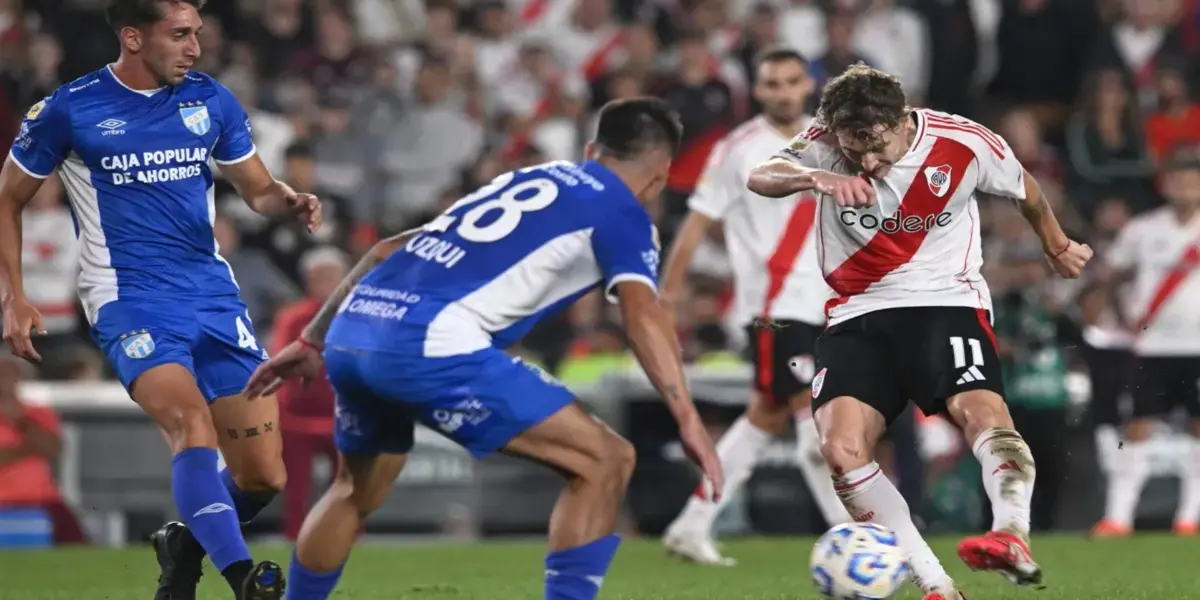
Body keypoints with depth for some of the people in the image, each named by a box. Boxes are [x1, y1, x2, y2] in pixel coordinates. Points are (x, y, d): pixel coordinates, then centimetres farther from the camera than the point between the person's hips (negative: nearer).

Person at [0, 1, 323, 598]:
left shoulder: (210, 101, 7)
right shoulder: (69, 111, -3)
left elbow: (259, 190, 17)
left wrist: (290, 202, -6)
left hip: (214, 297, 5)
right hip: (130, 302, -5)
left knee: (264, 477, -1)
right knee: (192, 425, -31)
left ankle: (183, 549, 29)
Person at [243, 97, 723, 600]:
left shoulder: (520, 181, 31)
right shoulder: (620, 211, 10)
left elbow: (390, 252, 32)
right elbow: (642, 314, -8)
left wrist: (313, 342, 37)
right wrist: (688, 420, -16)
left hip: (351, 329, 8)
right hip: (428, 344, -8)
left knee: (355, 492, 33)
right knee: (605, 461, -1)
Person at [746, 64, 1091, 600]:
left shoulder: (964, 144, -9)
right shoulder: (828, 144, -8)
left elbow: (1025, 192, 13)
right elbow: (760, 177, -26)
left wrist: (1058, 248, 30)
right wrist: (816, 178, -47)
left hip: (946, 302, -2)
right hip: (857, 315, 2)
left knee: (981, 409, -32)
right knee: (841, 448, -20)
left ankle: (1013, 537, -49)